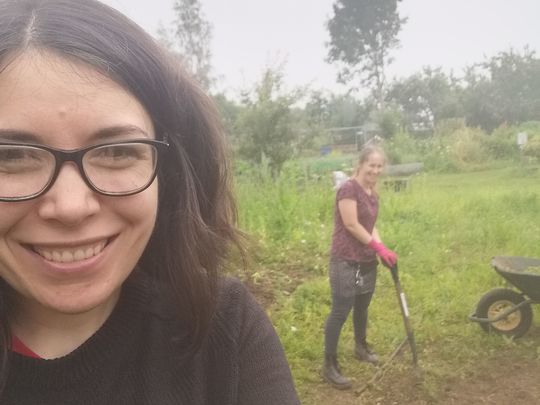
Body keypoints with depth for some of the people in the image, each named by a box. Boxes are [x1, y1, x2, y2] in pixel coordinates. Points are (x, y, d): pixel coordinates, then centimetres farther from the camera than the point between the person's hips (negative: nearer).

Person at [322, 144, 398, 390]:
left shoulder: (373, 194, 10)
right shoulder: (348, 189, -17)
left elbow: (370, 226, 11)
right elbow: (351, 225, -19)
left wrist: (382, 251, -5)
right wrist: (380, 248, -12)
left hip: (367, 261, 9)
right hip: (346, 262, -8)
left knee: (362, 307, 22)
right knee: (340, 312, -3)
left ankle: (361, 348, 44)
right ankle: (329, 366, 9)